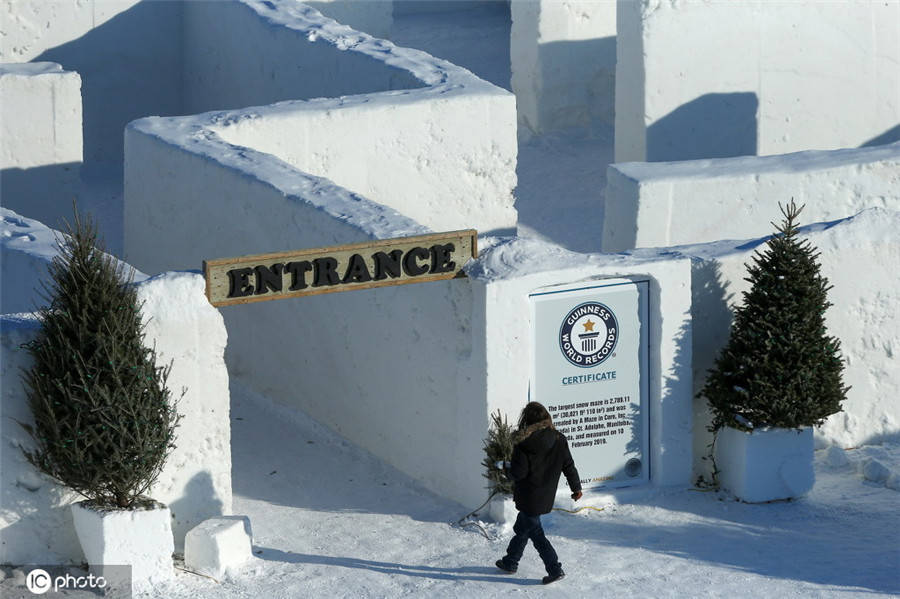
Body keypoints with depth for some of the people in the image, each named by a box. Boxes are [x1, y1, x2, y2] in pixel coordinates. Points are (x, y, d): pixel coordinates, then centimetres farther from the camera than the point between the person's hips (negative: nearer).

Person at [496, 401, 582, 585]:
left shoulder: (524, 444, -19)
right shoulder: (559, 440, -4)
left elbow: (518, 473, -18)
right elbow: (569, 466, 3)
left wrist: (507, 469, 5)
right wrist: (576, 487, 16)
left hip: (529, 498, -7)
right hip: (546, 497, 7)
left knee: (535, 532, 2)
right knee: (521, 528, 23)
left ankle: (555, 568, -6)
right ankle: (510, 562, 37)